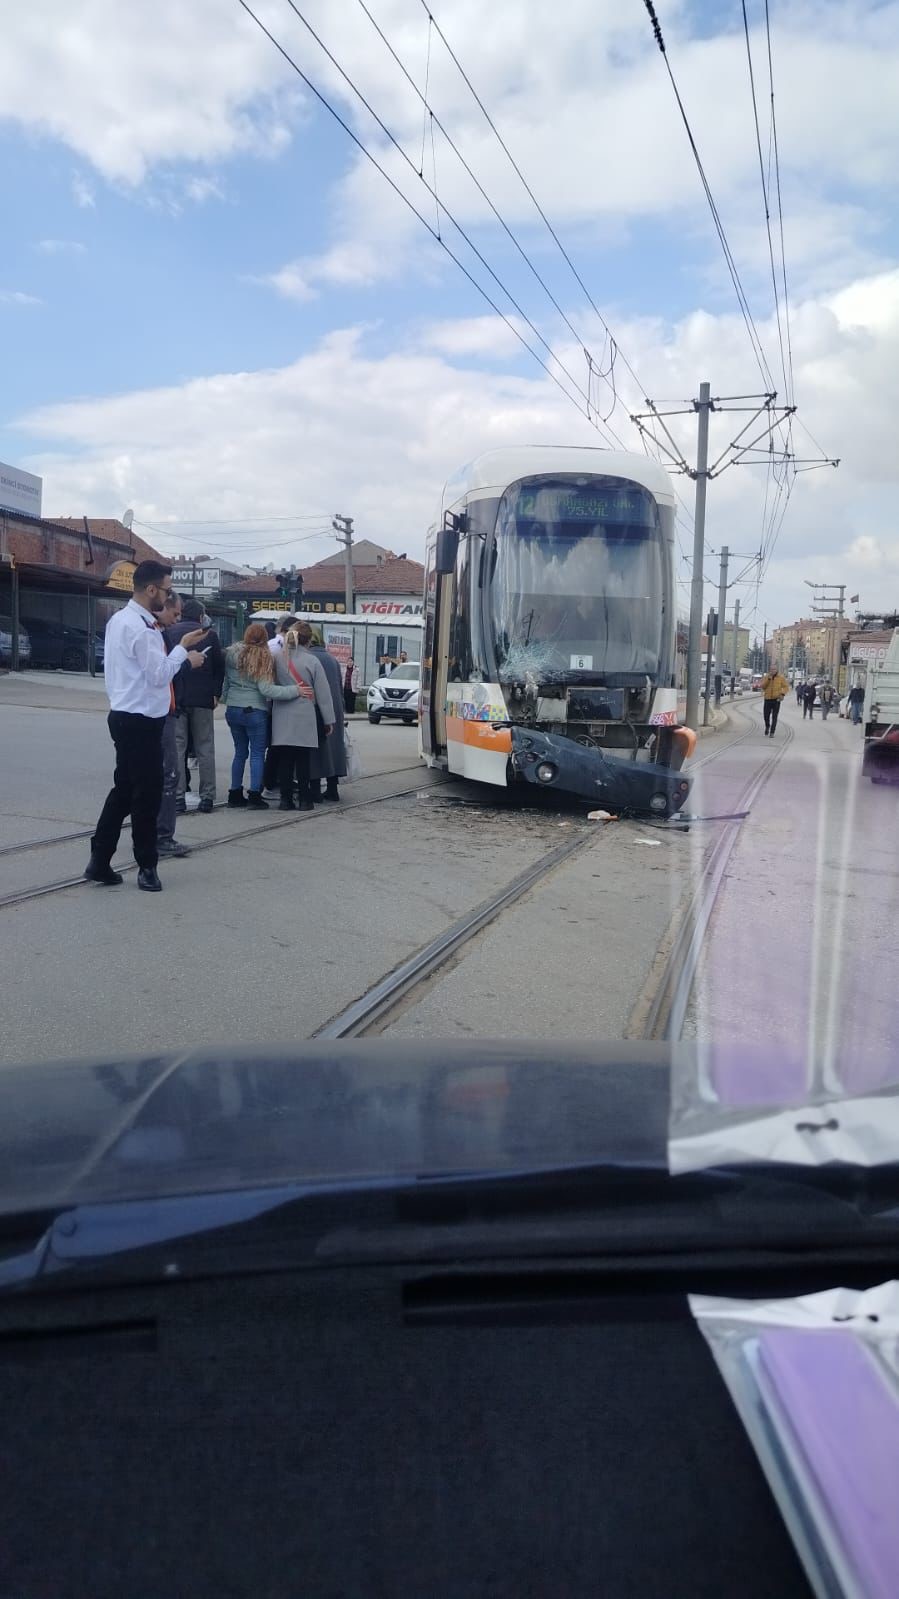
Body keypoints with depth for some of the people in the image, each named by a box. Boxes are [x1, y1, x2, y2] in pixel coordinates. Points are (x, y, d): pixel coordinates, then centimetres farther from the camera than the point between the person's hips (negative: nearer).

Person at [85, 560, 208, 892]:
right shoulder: (140, 628, -20)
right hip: (141, 721, -10)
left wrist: (181, 654, 8)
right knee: (146, 793, 1)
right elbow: (160, 675, -19)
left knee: (124, 789, 15)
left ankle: (99, 861, 17)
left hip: (125, 716, 10)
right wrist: (182, 648, -8)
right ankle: (146, 866, 13)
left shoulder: (120, 619, 13)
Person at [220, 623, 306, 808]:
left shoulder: (231, 654, 4)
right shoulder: (264, 657, -10)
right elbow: (266, 689, -18)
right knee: (257, 753, 2)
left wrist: (225, 699, 26)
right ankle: (254, 795, -1)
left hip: (233, 710, 5)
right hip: (255, 711, -5)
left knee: (240, 752, 14)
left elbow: (225, 682, 11)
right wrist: (295, 690, -17)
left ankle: (235, 793, 16)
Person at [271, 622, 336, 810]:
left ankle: (286, 799, 8)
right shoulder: (312, 661, -6)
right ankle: (303, 799, 6)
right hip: (304, 718, -2)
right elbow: (323, 693, -2)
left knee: (285, 759, 6)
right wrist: (328, 720, 5)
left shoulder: (277, 658, 0)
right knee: (302, 760, 3)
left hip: (281, 717, 2)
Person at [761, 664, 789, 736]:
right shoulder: (766, 677, 5)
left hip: (776, 699, -2)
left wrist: (782, 694, -16)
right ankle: (767, 726, 36)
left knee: (774, 717, -5)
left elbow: (786, 687, 1)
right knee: (766, 715, 5)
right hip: (767, 699, 2)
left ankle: (772, 733, -3)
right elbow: (762, 686, -5)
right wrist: (768, 679, -15)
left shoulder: (781, 677, 1)